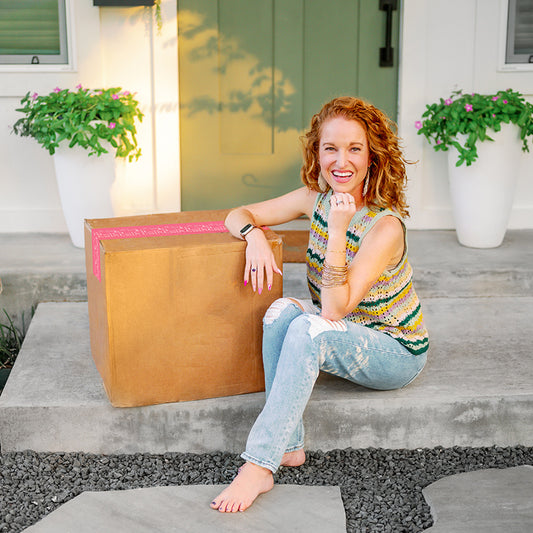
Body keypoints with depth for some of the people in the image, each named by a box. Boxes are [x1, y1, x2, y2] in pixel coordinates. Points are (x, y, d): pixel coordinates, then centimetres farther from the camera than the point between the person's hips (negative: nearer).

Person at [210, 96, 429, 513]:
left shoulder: (385, 227, -25)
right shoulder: (317, 199, -6)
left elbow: (334, 309, -30)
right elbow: (238, 215, 1)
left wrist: (337, 230, -36)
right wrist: (255, 236, -22)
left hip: (397, 353, -6)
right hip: (344, 340, 6)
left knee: (309, 329, -33)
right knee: (282, 310, -24)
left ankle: (259, 467, -33)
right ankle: (289, 446, -19)